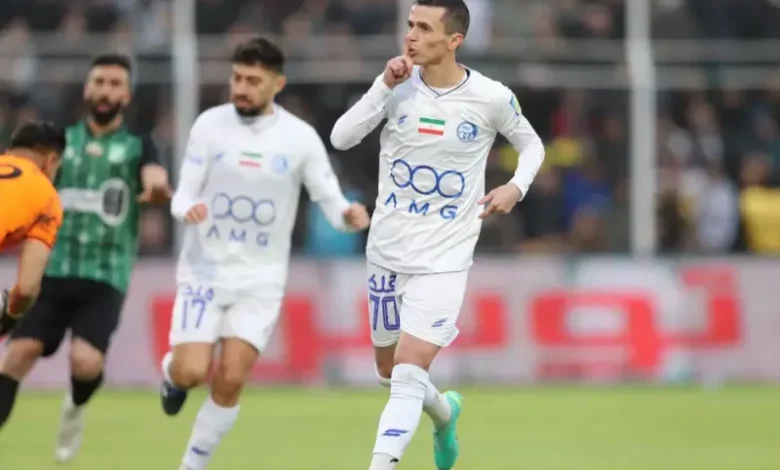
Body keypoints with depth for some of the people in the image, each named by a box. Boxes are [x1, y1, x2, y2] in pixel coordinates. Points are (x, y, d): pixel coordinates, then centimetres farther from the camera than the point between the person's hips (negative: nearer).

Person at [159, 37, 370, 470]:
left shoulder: (301, 138, -5)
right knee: (192, 373, -12)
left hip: (261, 278, 0)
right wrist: (188, 208, -28)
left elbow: (330, 199, -3)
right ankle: (172, 373, 27)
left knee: (230, 381, -9)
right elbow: (183, 195, -4)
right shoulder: (210, 125, -5)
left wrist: (348, 215, -27)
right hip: (205, 269, 0)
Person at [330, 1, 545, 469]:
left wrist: (517, 186, -8)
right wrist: (385, 86, -21)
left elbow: (532, 144, 10)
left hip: (444, 260, -4)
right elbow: (341, 138, -13)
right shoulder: (399, 85, -4)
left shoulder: (491, 97, -9)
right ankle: (445, 411, 48)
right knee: (389, 371, 18)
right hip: (387, 252, 4)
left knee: (409, 376, -16)